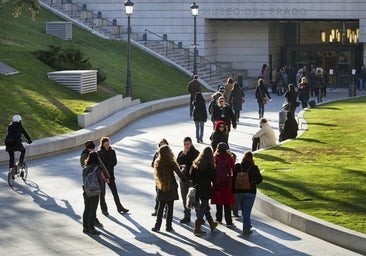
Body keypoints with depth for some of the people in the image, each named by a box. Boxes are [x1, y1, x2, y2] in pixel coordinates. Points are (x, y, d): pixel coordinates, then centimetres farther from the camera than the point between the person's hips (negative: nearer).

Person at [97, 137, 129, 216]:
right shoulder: (99, 152, -6)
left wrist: (105, 163, -15)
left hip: (110, 174, 2)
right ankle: (104, 209, 16)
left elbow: (115, 162, -3)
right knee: (102, 193, 5)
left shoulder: (112, 151, 1)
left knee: (115, 192, 6)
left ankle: (119, 208, 14)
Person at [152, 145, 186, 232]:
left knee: (161, 207, 11)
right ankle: (168, 226, 10)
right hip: (171, 188, -4)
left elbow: (157, 174, 9)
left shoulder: (157, 162, -2)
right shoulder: (171, 163, -16)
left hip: (161, 188, 4)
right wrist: (185, 179, -1)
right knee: (170, 207, 6)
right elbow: (179, 173, -12)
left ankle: (157, 226, 9)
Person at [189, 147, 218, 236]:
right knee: (203, 208, 0)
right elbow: (213, 178, -10)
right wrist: (216, 188, 2)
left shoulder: (195, 163, 2)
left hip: (197, 188, 6)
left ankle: (212, 224, 36)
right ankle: (197, 229, -3)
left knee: (205, 206, 21)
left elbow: (191, 175, 6)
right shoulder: (210, 166, -14)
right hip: (206, 189, -6)